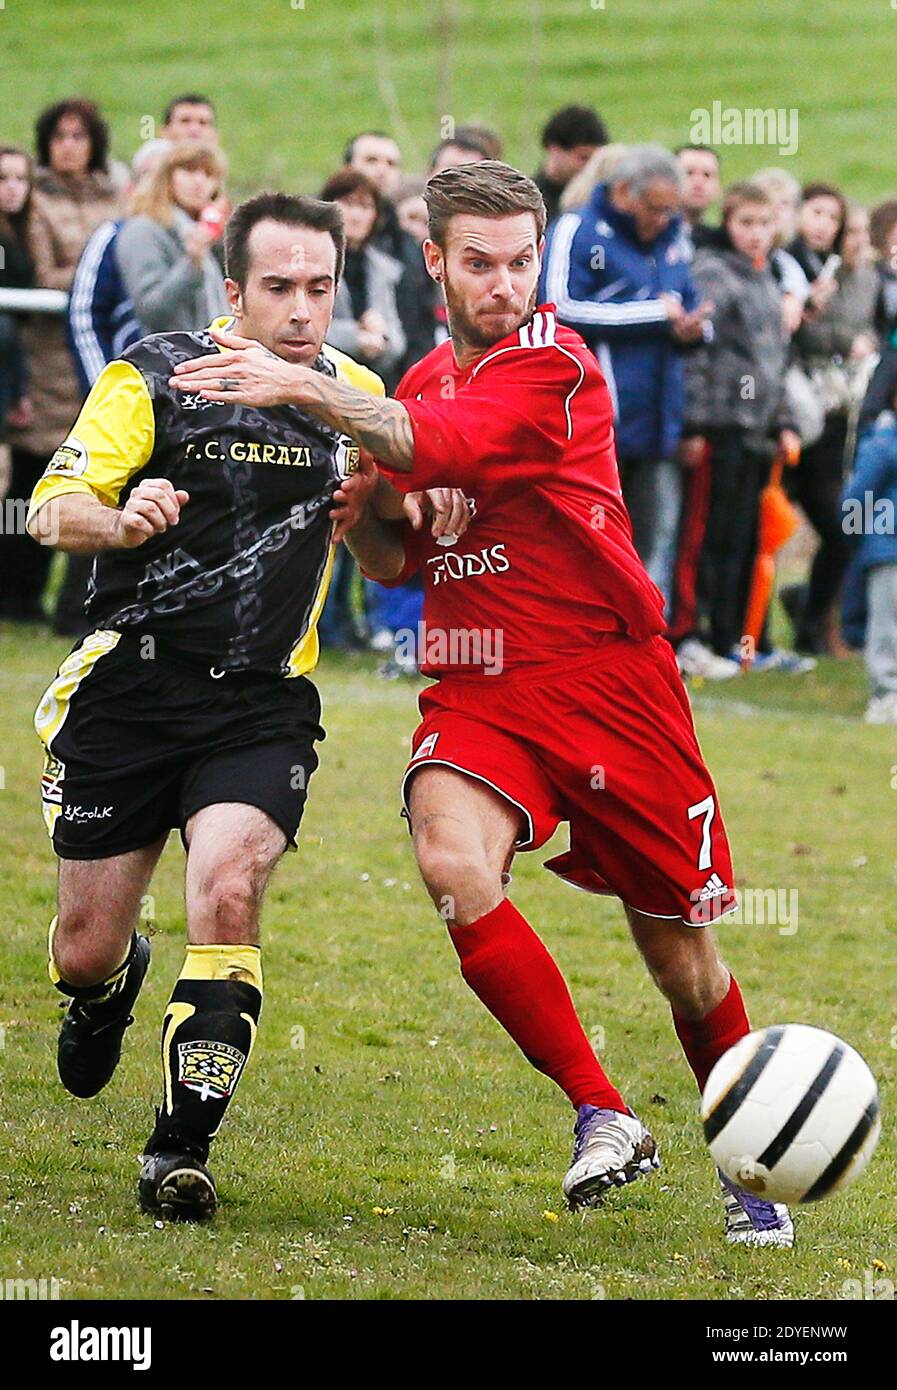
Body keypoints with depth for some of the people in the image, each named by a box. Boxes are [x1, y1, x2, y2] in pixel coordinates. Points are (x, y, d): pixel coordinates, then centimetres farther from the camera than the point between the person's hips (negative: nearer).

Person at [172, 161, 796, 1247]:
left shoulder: (553, 365, -10)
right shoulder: (424, 384, 13)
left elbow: (443, 446, -28)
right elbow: (391, 564, 21)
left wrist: (307, 392, -35)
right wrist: (362, 514, -1)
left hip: (606, 680, -4)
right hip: (476, 689, 4)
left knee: (681, 953, 4)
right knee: (454, 864, -27)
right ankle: (601, 1115, -17)